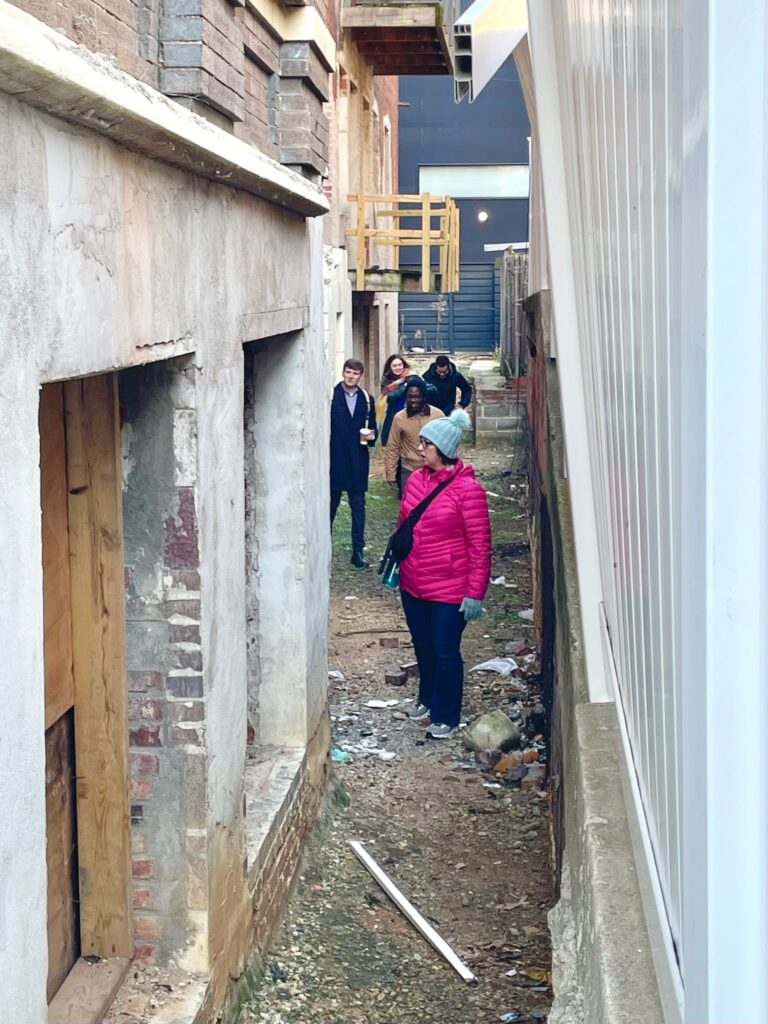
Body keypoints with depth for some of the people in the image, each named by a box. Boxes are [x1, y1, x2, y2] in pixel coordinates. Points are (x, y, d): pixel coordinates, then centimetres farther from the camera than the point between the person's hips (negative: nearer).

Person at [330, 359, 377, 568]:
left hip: (357, 461, 2)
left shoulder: (366, 399, 7)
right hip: (334, 459, -2)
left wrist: (371, 435, -9)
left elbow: (372, 425, 14)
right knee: (330, 504, 10)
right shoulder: (330, 395, -4)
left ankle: (358, 552, 6)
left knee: (358, 506, 3)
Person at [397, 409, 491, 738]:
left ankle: (445, 715, 23)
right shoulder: (415, 480, 1)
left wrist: (475, 593, -16)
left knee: (446, 653, 6)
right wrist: (394, 563, 14)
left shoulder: (467, 488, -17)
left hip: (449, 589, -6)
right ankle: (427, 698, 43)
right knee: (423, 647, 21)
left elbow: (480, 545, -15)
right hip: (413, 585, 6)